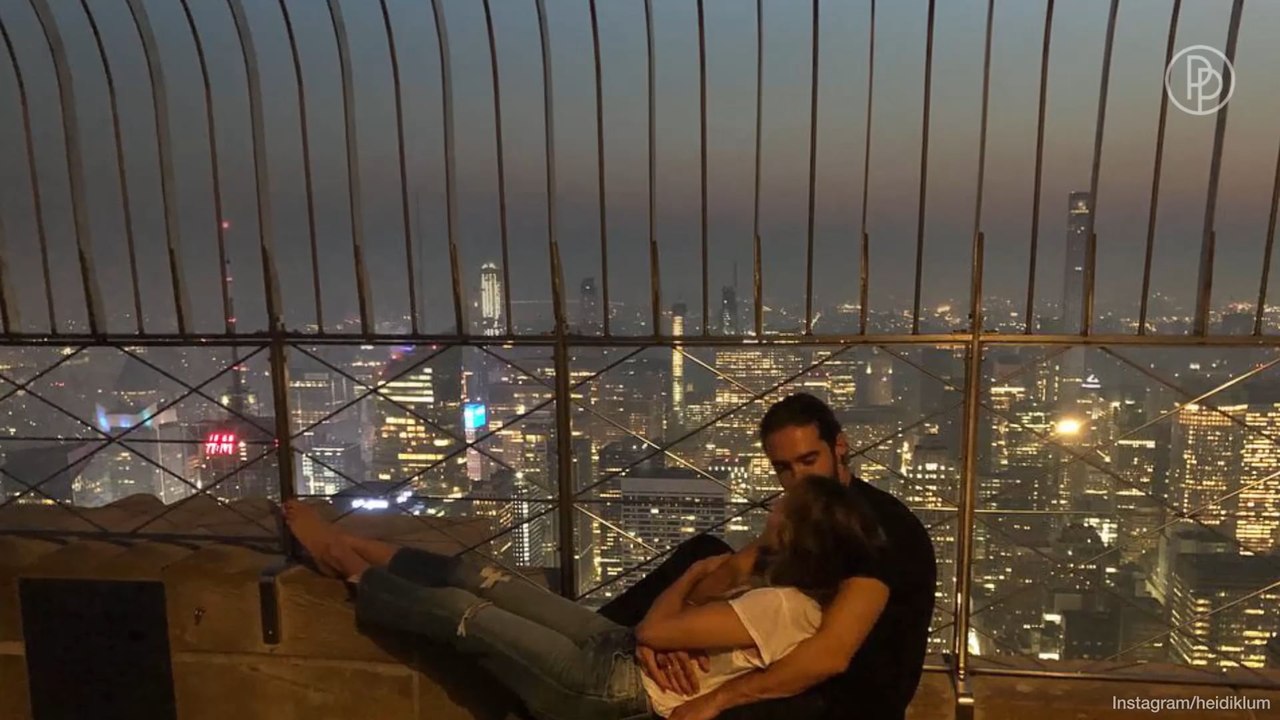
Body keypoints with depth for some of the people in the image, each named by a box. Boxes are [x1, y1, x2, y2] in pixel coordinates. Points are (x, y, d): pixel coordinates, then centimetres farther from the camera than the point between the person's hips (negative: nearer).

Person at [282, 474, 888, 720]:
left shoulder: (781, 606, -26)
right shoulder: (789, 586, 2)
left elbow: (653, 630, -21)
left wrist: (696, 571, -7)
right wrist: (718, 573, -3)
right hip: (620, 657, 9)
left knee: (457, 609, 0)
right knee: (473, 572, 8)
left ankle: (351, 569, 25)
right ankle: (357, 551, 27)